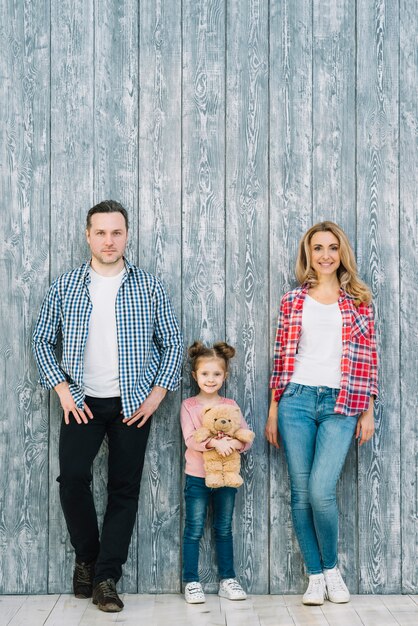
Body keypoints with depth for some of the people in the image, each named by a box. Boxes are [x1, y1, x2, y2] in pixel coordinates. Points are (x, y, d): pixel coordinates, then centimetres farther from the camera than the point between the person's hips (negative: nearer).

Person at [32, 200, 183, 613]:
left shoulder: (149, 287, 2)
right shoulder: (64, 287, 3)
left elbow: (172, 343, 6)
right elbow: (42, 340, 7)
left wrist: (157, 393, -3)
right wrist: (62, 390, -3)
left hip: (133, 404, 0)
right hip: (83, 402, 0)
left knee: (124, 488, 1)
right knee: (72, 476, -14)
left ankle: (106, 578, 12)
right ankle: (87, 557, 12)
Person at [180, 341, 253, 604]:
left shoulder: (230, 405, 4)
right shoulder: (189, 406, -3)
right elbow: (190, 439, -15)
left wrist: (235, 443, -23)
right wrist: (215, 442, -30)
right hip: (197, 476, -2)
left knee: (224, 529, 12)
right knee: (194, 530, 1)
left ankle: (228, 579, 21)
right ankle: (192, 582, 9)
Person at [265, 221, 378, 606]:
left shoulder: (359, 301, 7)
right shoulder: (293, 301, 9)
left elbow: (369, 358, 6)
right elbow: (282, 357, 9)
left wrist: (368, 411, 2)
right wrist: (273, 410, 7)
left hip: (342, 405, -2)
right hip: (297, 401, 2)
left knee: (321, 491, -13)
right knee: (301, 493, 2)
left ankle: (332, 568, 13)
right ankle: (316, 577, 17)